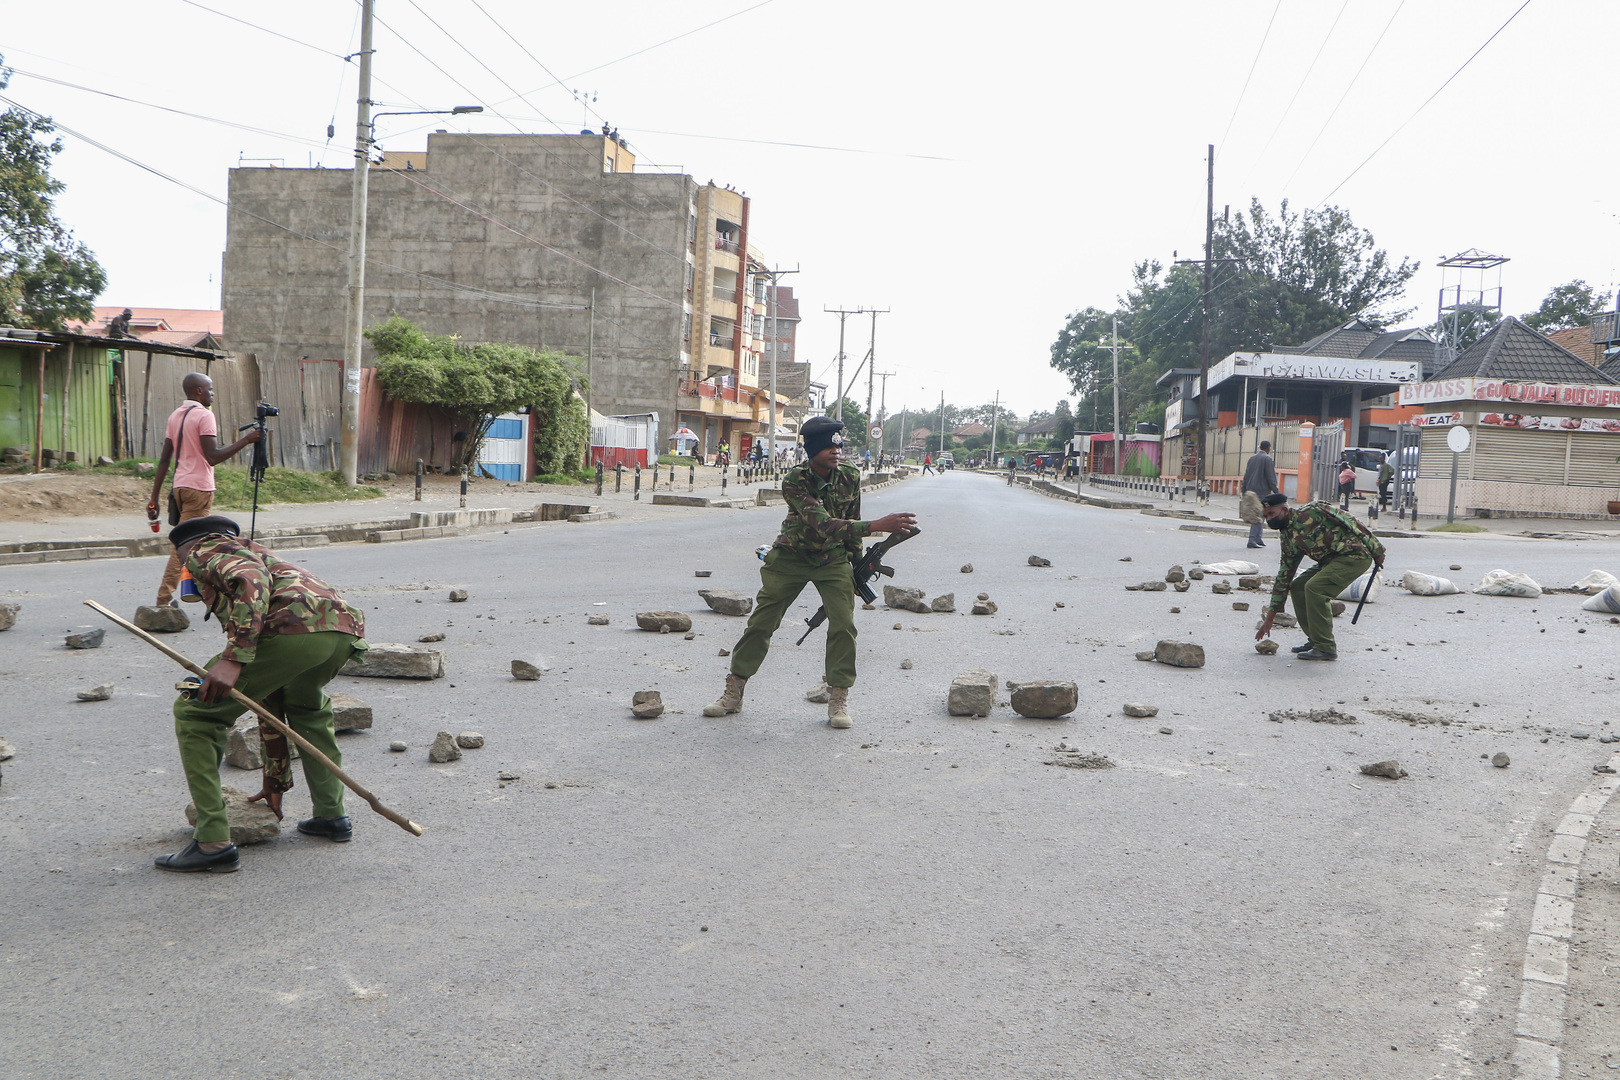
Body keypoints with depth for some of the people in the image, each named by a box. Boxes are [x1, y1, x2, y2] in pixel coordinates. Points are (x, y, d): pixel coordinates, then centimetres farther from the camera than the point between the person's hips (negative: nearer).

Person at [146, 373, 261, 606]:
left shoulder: (175, 416, 14)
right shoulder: (204, 415, -10)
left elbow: (164, 459, 13)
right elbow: (213, 457, -19)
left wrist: (154, 498, 14)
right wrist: (246, 440, -13)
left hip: (179, 487, 8)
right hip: (199, 489, -8)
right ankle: (164, 600, -7)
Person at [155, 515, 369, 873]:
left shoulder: (205, 552, 21)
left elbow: (252, 582, -7)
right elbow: (270, 699, 44)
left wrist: (233, 658, -14)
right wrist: (276, 780, 47)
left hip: (295, 628, -8)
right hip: (347, 632, 8)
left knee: (195, 715, 10)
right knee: (307, 706, 40)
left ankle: (213, 842, 6)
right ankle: (331, 814, 36)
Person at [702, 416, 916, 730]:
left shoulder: (850, 478, -10)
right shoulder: (794, 481, -24)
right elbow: (822, 524, -36)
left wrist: (856, 566, 11)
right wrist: (877, 525, -43)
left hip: (833, 560, 2)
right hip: (790, 558, -2)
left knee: (844, 625, -11)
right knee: (761, 622, 1)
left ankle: (838, 699, 3)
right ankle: (733, 694, 14)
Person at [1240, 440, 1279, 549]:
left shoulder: (1252, 458, 13)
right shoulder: (1268, 459, -8)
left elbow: (1246, 476, 14)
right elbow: (1271, 478, -12)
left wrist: (1244, 492, 17)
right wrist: (1276, 492, -7)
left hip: (1251, 491, 7)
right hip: (1263, 491, -7)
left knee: (1259, 516, 15)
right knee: (1260, 516, -5)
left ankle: (1258, 538, 15)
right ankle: (1252, 540, -9)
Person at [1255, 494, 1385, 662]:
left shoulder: (1309, 513, -15)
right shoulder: (1288, 538, 10)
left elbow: (1348, 521, -15)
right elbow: (1284, 577, 12)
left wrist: (1376, 550, -14)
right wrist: (1270, 617, 11)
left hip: (1356, 555, -9)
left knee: (1314, 588, -21)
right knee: (1297, 587, 3)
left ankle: (1326, 648, -14)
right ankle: (1315, 640, 12)